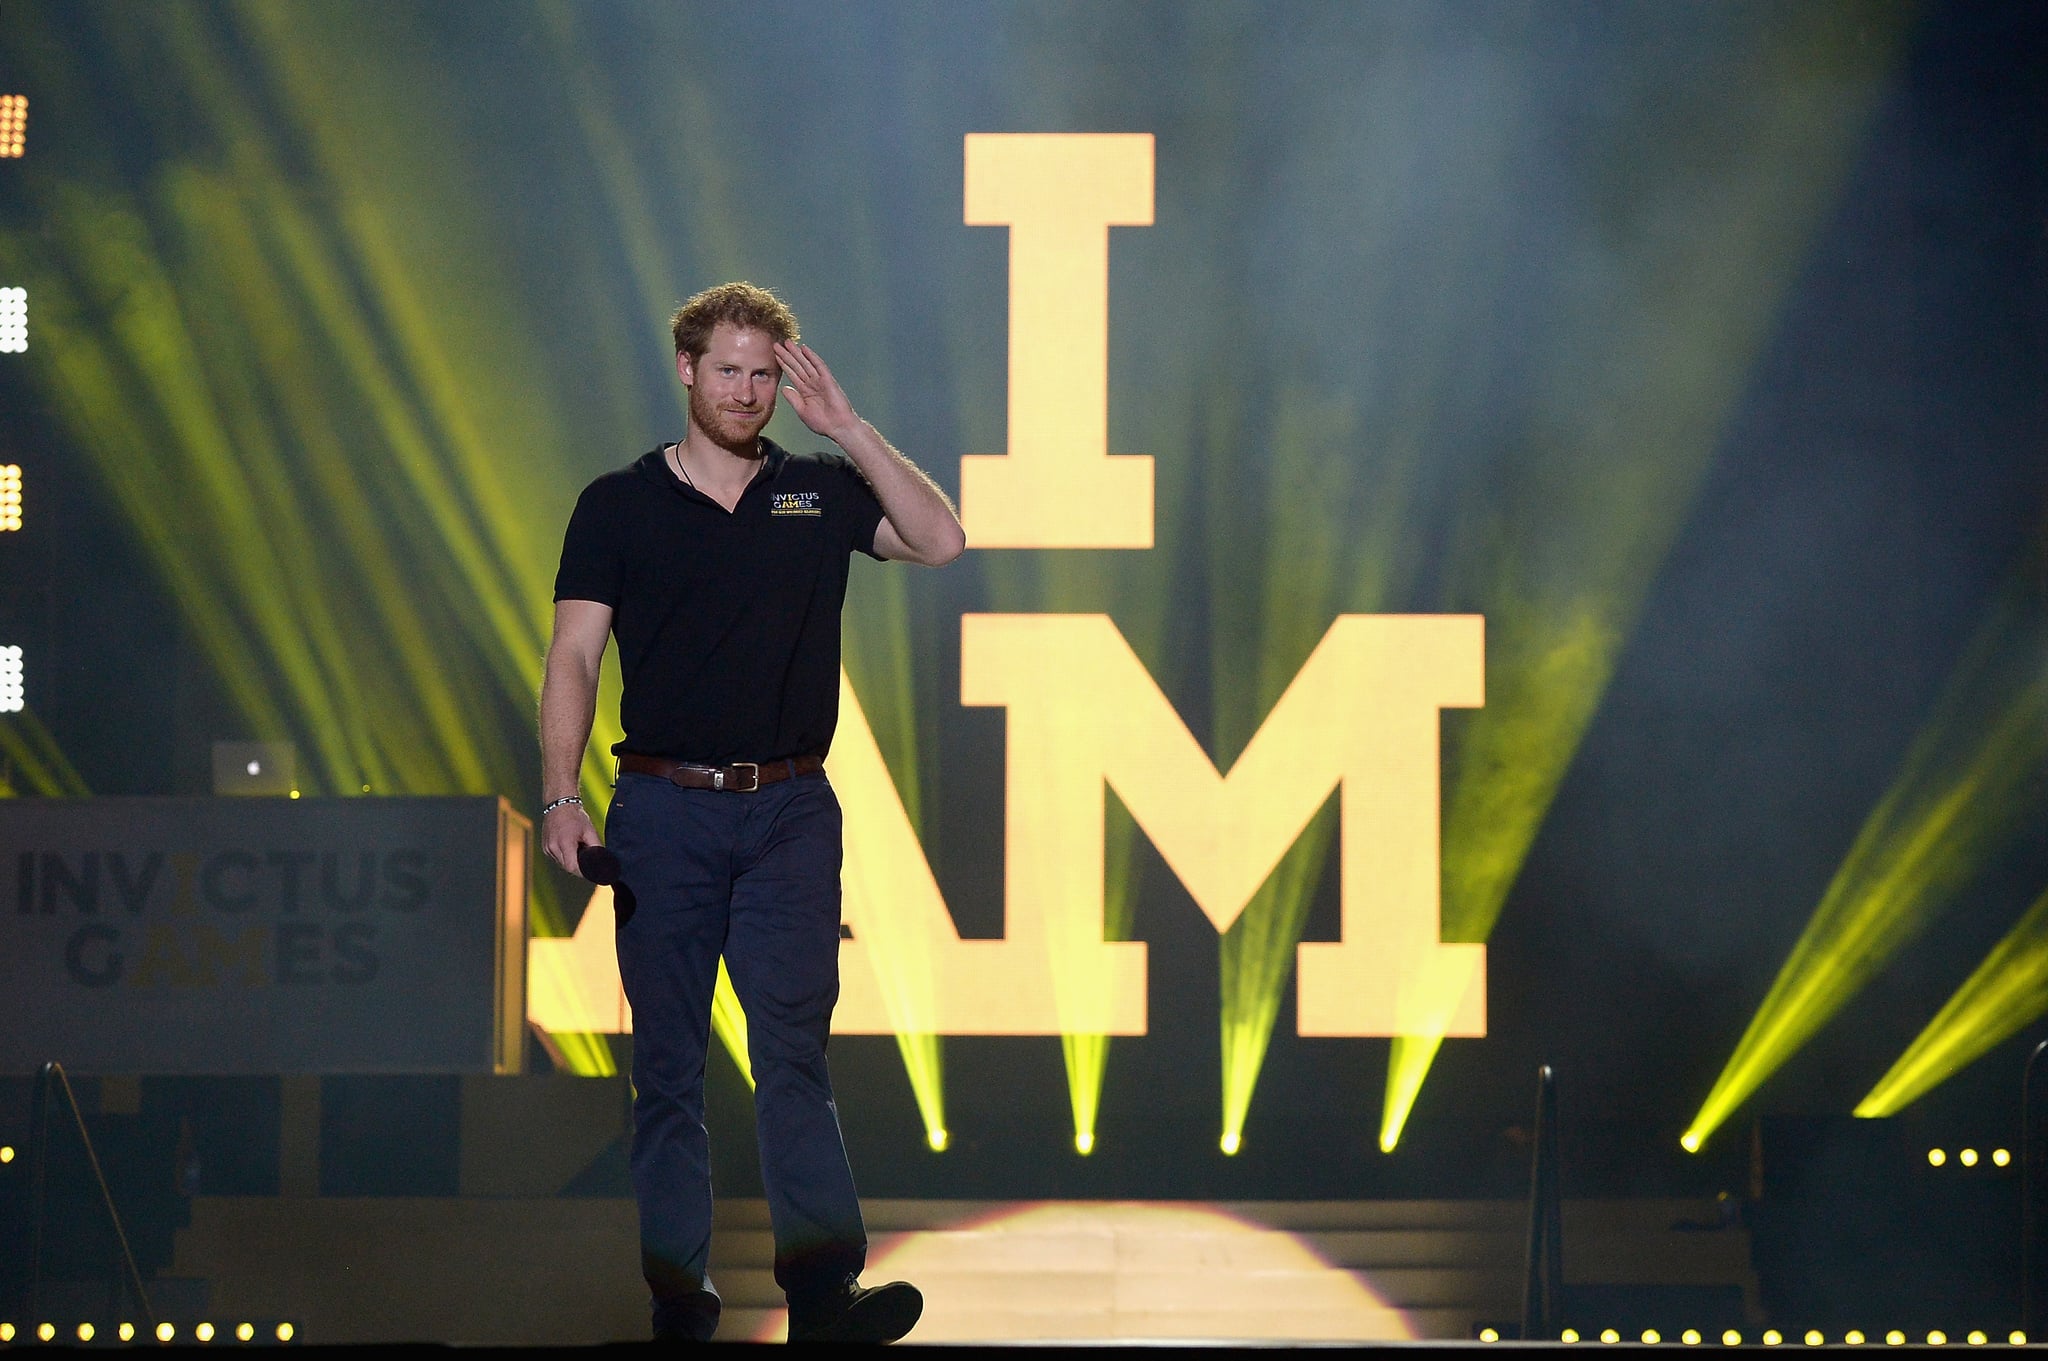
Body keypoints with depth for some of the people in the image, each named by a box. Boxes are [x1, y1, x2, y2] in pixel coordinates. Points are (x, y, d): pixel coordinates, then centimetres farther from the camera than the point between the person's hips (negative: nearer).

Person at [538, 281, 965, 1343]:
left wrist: (845, 427, -5)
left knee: (793, 1046, -10)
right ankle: (676, 1289, 6)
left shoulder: (819, 494, 10)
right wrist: (560, 796, -12)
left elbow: (940, 540, -3)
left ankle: (824, 1287, -19)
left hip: (791, 814, 0)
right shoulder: (619, 506, 6)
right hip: (664, 809, 0)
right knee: (667, 1060, 2)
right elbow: (574, 657, 1)